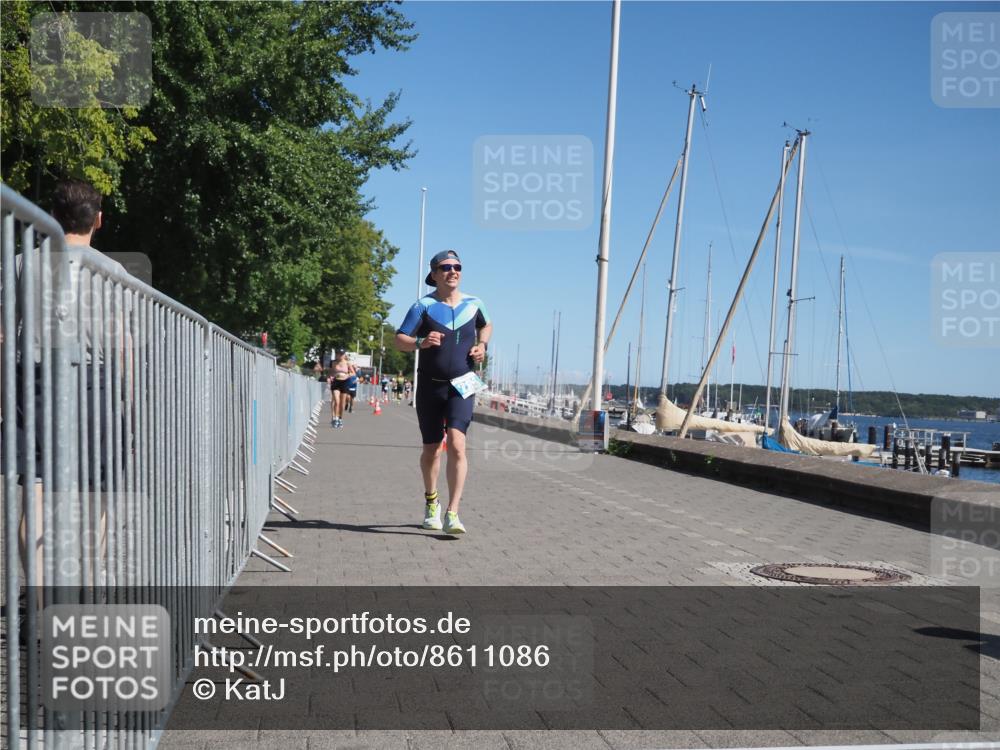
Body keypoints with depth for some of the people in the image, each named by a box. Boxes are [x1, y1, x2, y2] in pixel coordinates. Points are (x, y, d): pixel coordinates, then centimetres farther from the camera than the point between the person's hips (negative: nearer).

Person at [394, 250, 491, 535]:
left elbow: (486, 326, 27)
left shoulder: (473, 304, 6)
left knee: (457, 445, -19)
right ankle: (431, 502, 37)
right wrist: (420, 342, -28)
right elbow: (399, 340, -8)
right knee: (431, 449, 12)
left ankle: (452, 514, -20)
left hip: (462, 386, 0)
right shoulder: (423, 306, -3)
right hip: (430, 386, 0)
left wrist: (482, 345, 7)